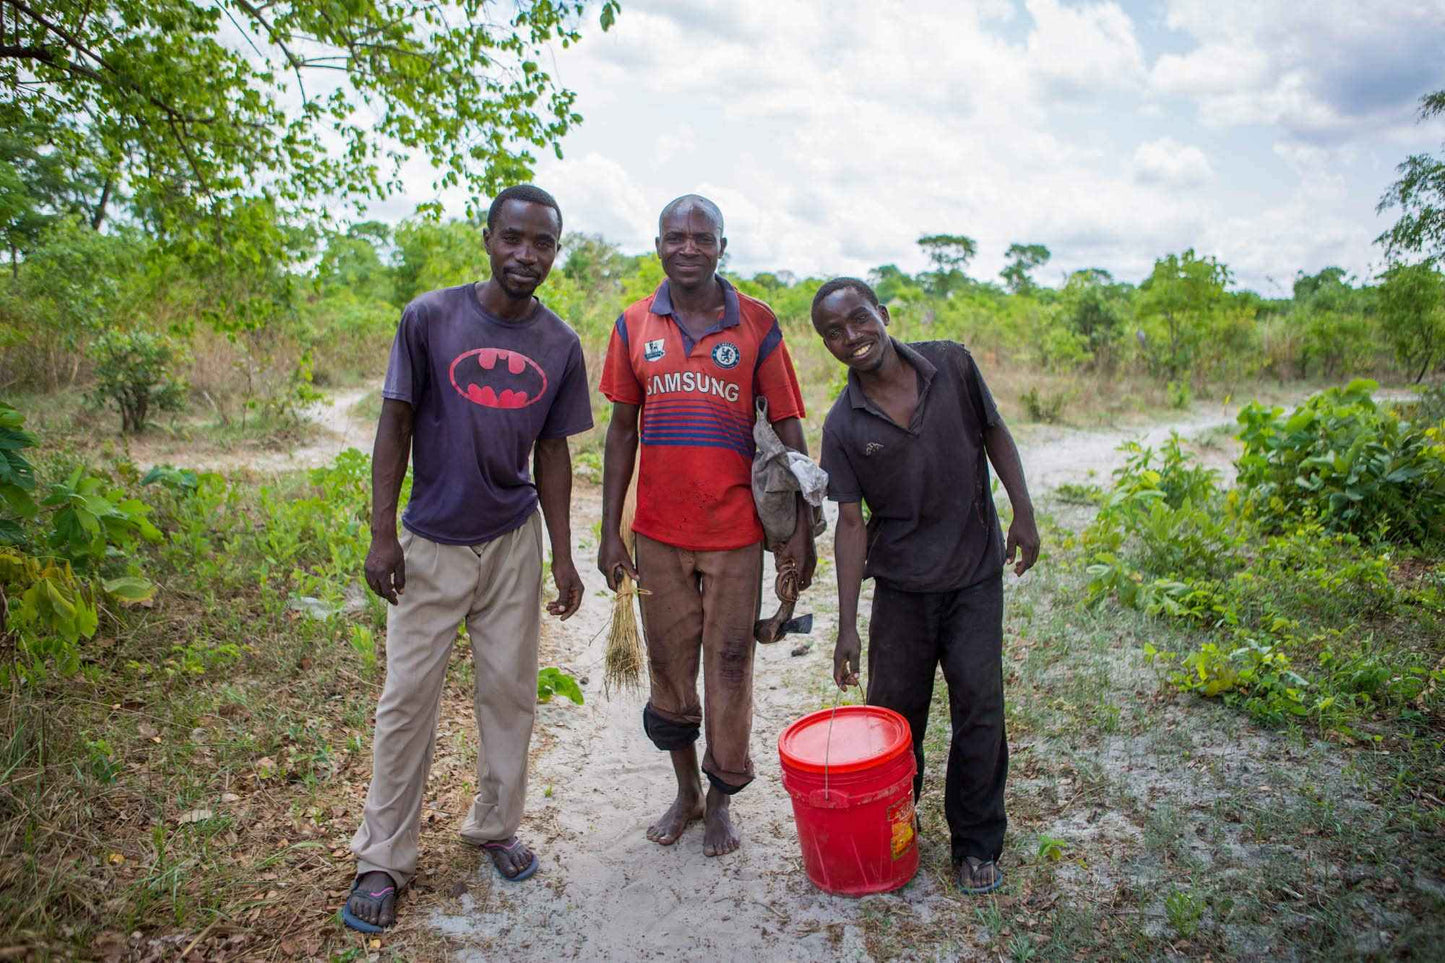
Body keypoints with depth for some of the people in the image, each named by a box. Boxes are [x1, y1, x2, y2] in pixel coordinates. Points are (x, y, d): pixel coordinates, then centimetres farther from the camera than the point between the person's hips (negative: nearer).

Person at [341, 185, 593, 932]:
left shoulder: (560, 346, 0)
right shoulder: (430, 318, -8)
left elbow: (552, 453, 5)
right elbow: (395, 426, -4)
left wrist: (562, 556, 4)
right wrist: (382, 532, -9)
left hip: (513, 542, 3)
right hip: (432, 543, -2)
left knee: (509, 691, 10)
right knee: (408, 700, 4)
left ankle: (495, 827, 30)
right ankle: (382, 859, 20)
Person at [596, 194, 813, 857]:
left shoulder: (756, 324, -2)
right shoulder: (634, 325, 4)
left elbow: (788, 428, -1)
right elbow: (622, 430, 7)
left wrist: (802, 528, -5)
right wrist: (610, 531, 4)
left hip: (734, 533, -2)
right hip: (658, 533, 2)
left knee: (728, 669, 7)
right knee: (669, 666, 13)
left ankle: (720, 800, 28)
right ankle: (685, 791, 34)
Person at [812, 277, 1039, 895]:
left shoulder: (951, 364, -8)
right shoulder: (843, 426, -10)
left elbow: (994, 432, 6)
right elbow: (850, 523, -9)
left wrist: (1023, 512, -2)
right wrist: (846, 626, -11)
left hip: (975, 573, 0)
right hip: (900, 586, 0)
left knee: (979, 710, 2)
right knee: (894, 713, 10)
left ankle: (977, 844, 22)